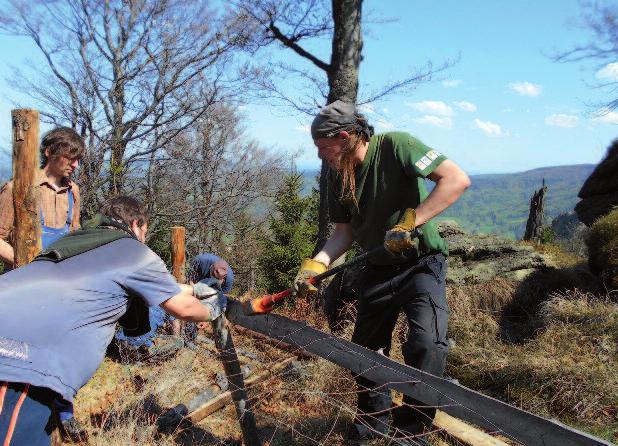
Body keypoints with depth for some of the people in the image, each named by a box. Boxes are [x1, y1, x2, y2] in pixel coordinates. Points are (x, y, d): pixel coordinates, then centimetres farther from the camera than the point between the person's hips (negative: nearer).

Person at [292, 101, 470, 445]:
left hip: (422, 262, -6)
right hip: (378, 268, 6)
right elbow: (345, 231, 6)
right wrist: (317, 264, -10)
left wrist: (409, 222, -31)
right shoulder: (338, 176, -2)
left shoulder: (395, 145, -20)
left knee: (426, 346, -22)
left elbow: (457, 179, -26)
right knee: (367, 349, 13)